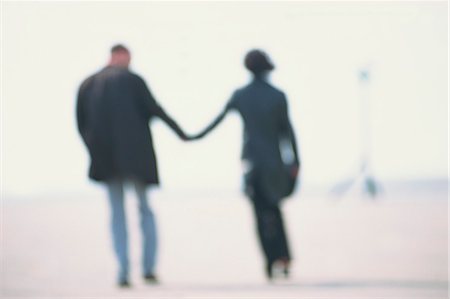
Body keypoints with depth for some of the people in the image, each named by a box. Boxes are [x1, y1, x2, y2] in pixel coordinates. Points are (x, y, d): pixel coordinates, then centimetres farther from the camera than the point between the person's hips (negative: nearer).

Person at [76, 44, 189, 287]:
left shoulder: (87, 84, 9)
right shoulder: (132, 79, -3)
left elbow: (81, 124, 8)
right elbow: (154, 109, -6)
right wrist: (180, 132, 3)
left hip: (106, 158, 3)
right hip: (136, 154, -2)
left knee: (117, 214, 9)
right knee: (145, 208, 11)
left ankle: (123, 271, -3)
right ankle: (148, 267, 1)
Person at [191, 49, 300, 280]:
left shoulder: (239, 95, -2)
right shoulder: (278, 96, -7)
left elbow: (217, 120, 5)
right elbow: (287, 131, -5)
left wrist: (195, 137, 18)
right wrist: (296, 161, 1)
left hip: (251, 159, 1)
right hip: (273, 161, -1)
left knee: (263, 213, 4)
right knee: (273, 210, 16)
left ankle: (272, 261, 0)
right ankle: (283, 257, 8)